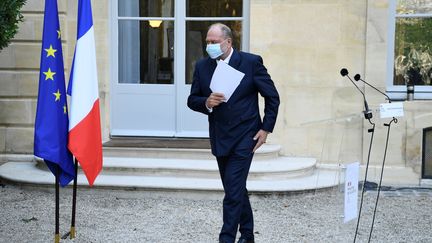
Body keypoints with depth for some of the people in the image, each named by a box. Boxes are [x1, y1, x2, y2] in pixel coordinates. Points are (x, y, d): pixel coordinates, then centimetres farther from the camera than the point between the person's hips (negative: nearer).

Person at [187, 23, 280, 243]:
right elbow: (192, 100, 6)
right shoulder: (202, 66, 2)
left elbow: (272, 97, -3)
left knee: (233, 191, -11)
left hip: (244, 137, -5)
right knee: (236, 189, 16)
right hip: (220, 138, 5)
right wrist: (206, 102, -16)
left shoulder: (251, 62, -8)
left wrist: (266, 128, -8)